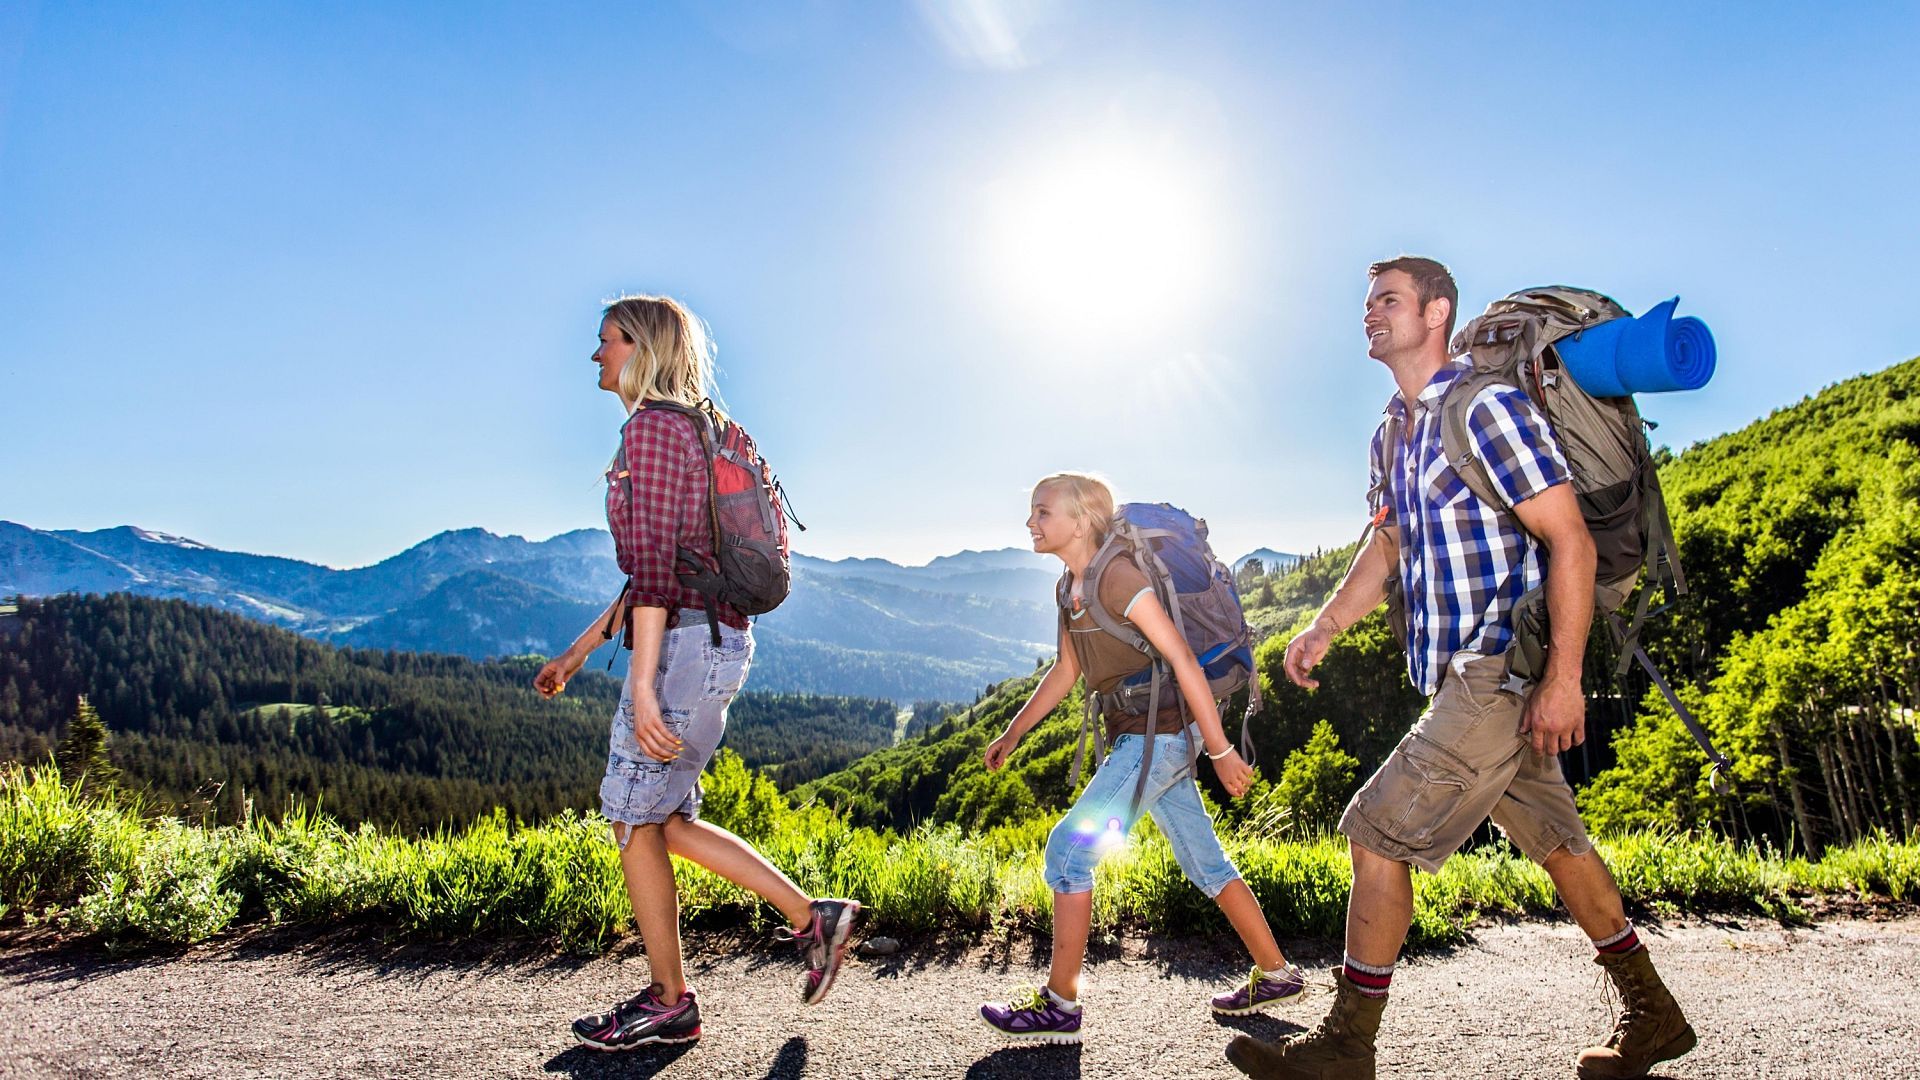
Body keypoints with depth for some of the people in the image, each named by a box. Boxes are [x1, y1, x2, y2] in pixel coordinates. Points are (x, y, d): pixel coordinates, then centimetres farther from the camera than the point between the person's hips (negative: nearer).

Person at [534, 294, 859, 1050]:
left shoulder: (652, 426, -9)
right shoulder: (686, 429, 21)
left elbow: (653, 563, -19)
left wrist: (642, 684, -22)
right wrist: (577, 652, 26)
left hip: (687, 643, -10)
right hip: (710, 641, 10)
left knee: (635, 818, 3)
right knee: (663, 819, 15)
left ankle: (669, 1004, 18)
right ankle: (812, 919, 18)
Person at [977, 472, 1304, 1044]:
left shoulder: (1118, 576, -20)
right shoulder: (1071, 589, 9)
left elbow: (1182, 659, -22)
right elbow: (1064, 671, 18)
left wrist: (1220, 750, -20)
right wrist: (1013, 733, 17)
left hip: (1161, 734, -9)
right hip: (1141, 738, 9)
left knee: (1069, 847, -9)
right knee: (1203, 862, 17)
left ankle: (1059, 1004, 2)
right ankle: (1276, 974, 32)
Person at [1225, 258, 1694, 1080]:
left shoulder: (1487, 408, -14)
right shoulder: (1391, 435, 13)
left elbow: (1571, 541, -17)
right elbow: (1384, 549, 18)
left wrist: (1564, 680, -20)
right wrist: (1321, 629, 4)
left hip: (1502, 672, -9)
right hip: (1461, 675, 9)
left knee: (1379, 831, -9)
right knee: (1554, 840, 18)